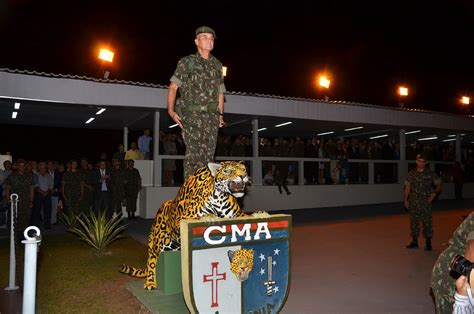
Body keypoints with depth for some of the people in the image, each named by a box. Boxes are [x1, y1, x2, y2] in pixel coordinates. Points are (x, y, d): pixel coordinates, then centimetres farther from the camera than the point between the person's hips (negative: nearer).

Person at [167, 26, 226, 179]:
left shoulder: (217, 65, 18)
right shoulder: (187, 62, 6)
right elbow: (173, 87, 3)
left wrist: (220, 114, 15)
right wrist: (171, 110, -7)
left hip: (211, 117, 4)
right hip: (191, 115, -4)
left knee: (209, 153, 2)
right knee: (194, 152, -13)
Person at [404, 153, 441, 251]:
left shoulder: (430, 174, 0)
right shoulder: (411, 174, 6)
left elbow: (438, 185, 8)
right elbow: (407, 188, 9)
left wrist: (435, 193, -9)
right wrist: (405, 200, 4)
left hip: (426, 202, -2)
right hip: (413, 202, 2)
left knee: (427, 222, -2)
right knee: (414, 222, 8)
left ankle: (428, 243, 10)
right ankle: (414, 242, 19)